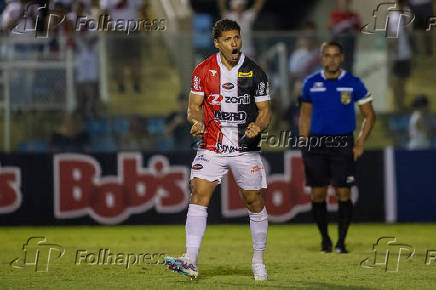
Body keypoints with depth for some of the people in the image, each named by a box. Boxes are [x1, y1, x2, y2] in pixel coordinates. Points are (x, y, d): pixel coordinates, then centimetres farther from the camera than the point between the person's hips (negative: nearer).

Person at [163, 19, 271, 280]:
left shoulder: (255, 72, 1)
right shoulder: (203, 71, 2)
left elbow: (265, 110, 5)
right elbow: (194, 106, 7)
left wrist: (258, 126, -16)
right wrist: (197, 121, -15)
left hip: (246, 148, 0)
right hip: (212, 147, 0)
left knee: (255, 201, 4)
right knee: (199, 194, -16)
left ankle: (259, 261, 22)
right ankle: (191, 261, -22)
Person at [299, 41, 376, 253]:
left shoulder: (353, 83, 0)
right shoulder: (311, 83, 5)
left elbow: (369, 115, 8)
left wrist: (360, 144, 1)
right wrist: (305, 144, 8)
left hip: (343, 143, -2)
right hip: (316, 143, 2)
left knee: (343, 194, -6)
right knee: (317, 194, 1)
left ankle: (341, 241, 3)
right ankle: (325, 238, 17)